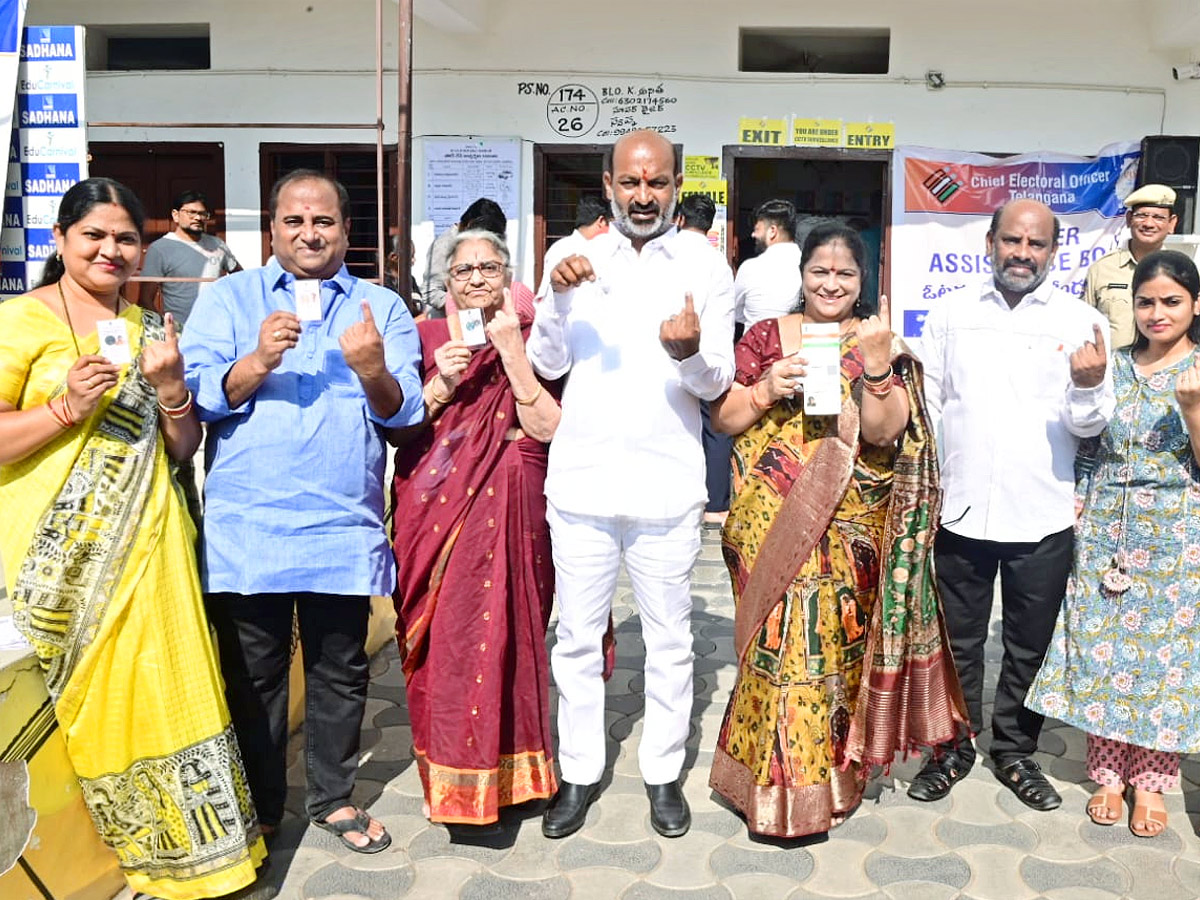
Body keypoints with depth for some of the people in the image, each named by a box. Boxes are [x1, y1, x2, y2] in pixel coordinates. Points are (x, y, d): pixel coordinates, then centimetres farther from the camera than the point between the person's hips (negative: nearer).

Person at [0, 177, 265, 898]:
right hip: (64, 548, -3)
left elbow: (184, 447, 12)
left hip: (149, 540, 4)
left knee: (167, 682, 3)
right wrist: (67, 407, -20)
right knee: (93, 697, 4)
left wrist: (170, 386, -5)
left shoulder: (150, 330, 13)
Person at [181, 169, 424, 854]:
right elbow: (198, 397, -3)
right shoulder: (227, 298, 9)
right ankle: (260, 811, 29)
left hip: (344, 528, 1)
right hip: (246, 527, 0)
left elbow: (404, 413, -1)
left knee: (340, 671, 11)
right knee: (252, 674, 10)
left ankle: (334, 798, 31)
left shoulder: (383, 307, 9)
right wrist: (257, 361, -20)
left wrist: (373, 371, -21)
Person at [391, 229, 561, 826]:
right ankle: (449, 769, 19)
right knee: (440, 640, 1)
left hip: (508, 512, -1)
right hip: (435, 510, 2)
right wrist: (440, 385, -11)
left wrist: (511, 351, -12)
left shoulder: (529, 338, 5)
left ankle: (502, 768, 13)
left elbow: (546, 427, -7)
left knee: (503, 633, -4)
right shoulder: (426, 338, 9)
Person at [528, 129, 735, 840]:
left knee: (670, 640, 11)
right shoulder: (576, 259, 6)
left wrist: (691, 351, -23)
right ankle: (580, 774, 28)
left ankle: (664, 773, 29)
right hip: (581, 481, 1)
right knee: (578, 639, 11)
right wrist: (559, 298, -14)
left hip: (667, 487, -1)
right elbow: (548, 364, 3)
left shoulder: (707, 269, 3)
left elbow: (716, 383, -1)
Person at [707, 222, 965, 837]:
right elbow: (722, 419, 5)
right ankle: (775, 778, 16)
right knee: (779, 640, -1)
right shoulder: (765, 337, 7)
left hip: (846, 527, 0)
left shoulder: (879, 344, 6)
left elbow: (883, 433, -7)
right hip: (770, 523, 0)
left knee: (834, 640, 2)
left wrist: (876, 362, -20)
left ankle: (828, 766, 23)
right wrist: (767, 390, -12)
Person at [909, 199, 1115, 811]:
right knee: (958, 641, 13)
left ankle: (1014, 753, 32)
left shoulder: (1082, 322, 1)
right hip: (961, 510, 1)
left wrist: (1089, 388, -23)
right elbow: (924, 400, 8)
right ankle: (953, 749, 30)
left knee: (1029, 646, 13)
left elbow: (1091, 425, -2)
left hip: (1043, 518, 0)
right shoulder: (950, 313, 4)